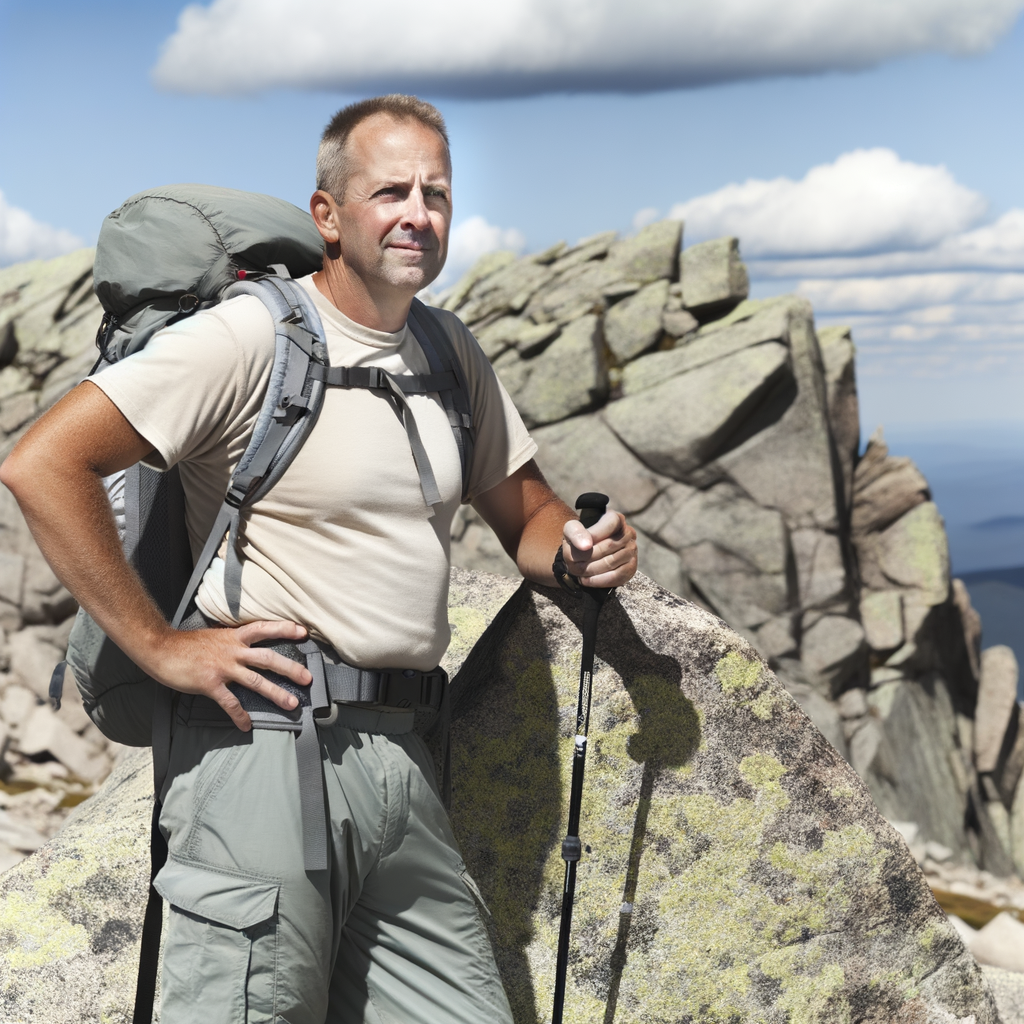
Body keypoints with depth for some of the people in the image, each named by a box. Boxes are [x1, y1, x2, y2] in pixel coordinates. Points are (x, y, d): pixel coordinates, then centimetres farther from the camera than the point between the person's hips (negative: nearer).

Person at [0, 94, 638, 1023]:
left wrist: (581, 551, 1)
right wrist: (160, 646, -14)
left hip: (403, 754, 7)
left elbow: (525, 512, 24)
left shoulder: (453, 353, 13)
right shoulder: (251, 337, -9)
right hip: (270, 744, -6)